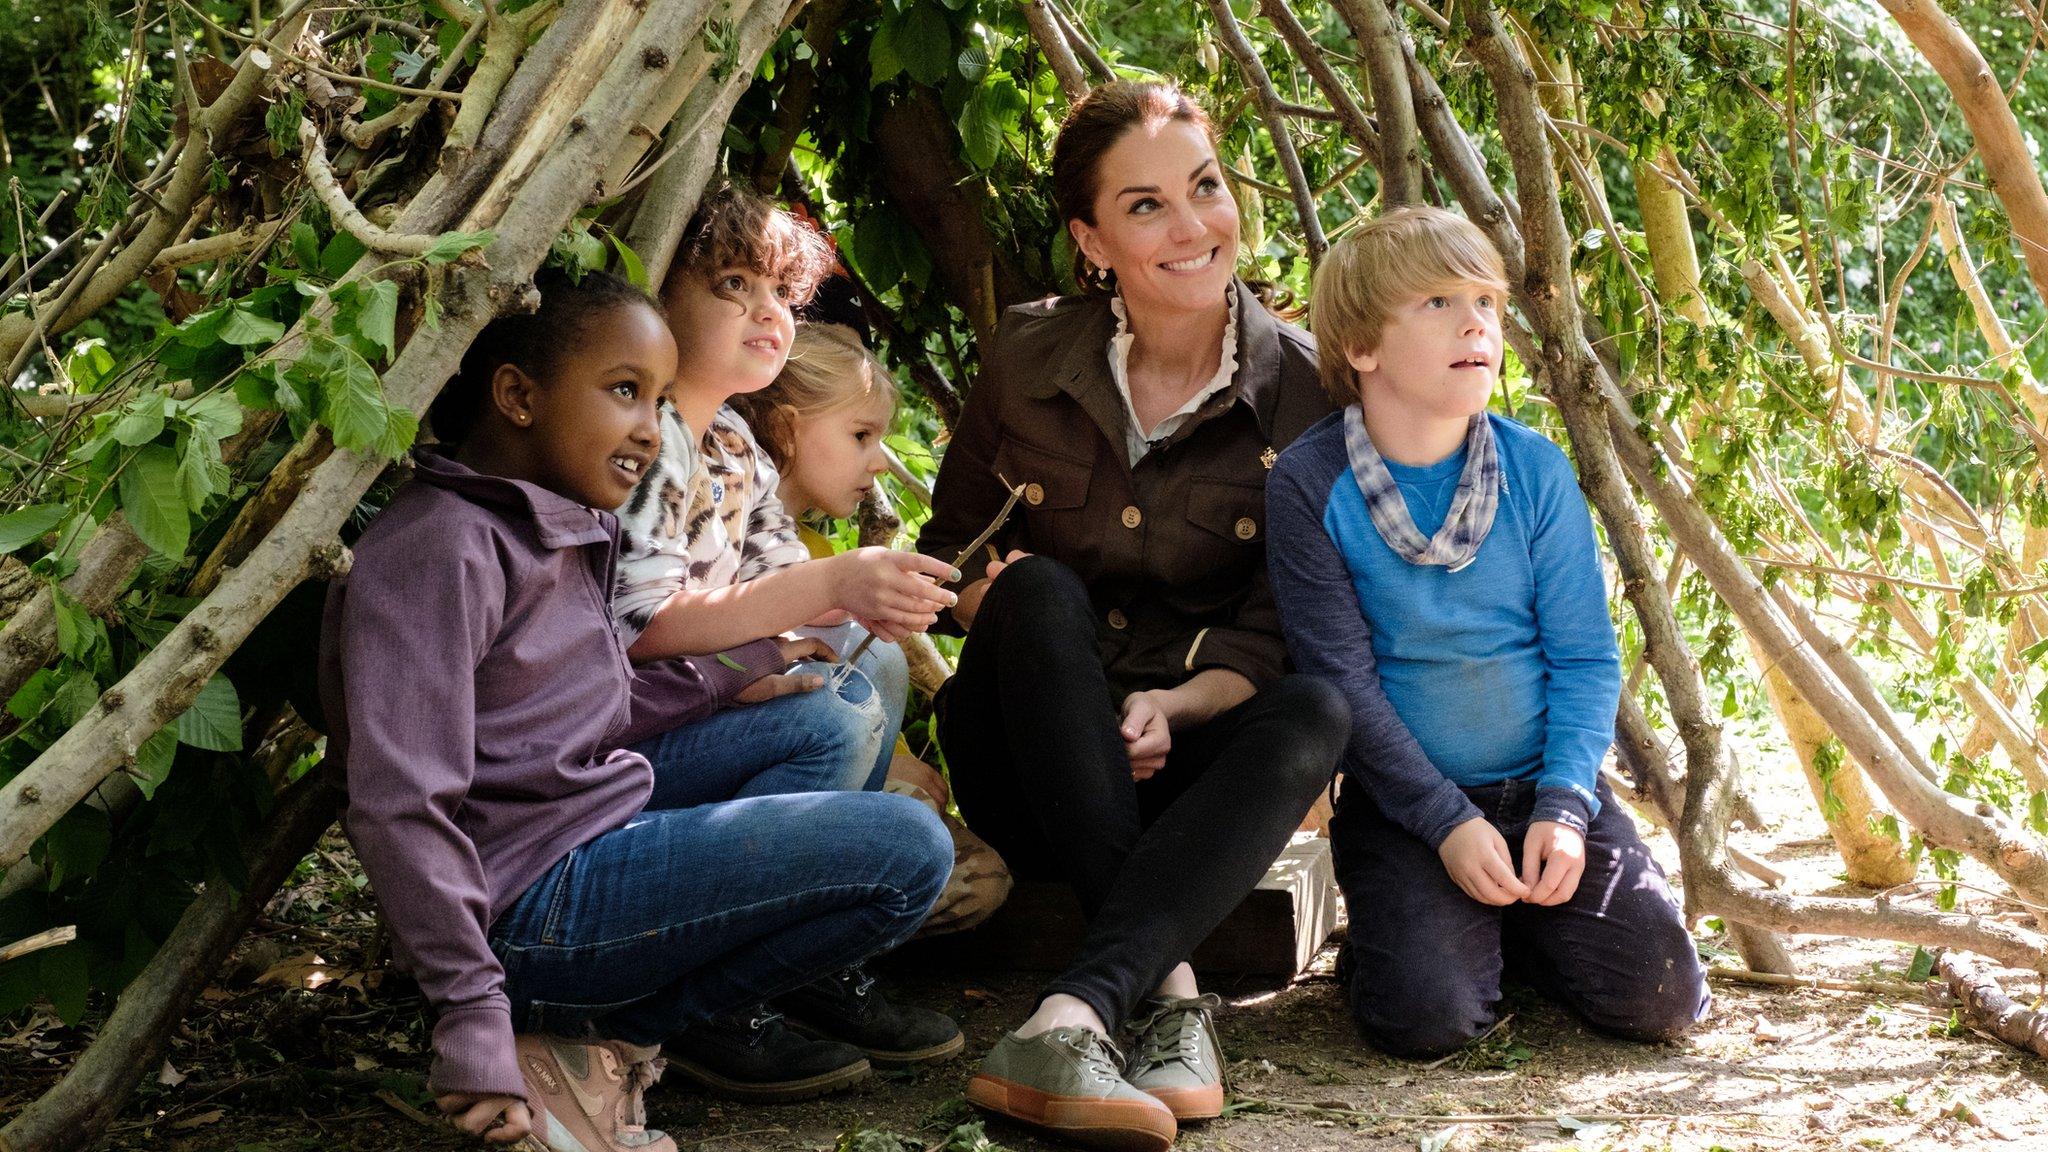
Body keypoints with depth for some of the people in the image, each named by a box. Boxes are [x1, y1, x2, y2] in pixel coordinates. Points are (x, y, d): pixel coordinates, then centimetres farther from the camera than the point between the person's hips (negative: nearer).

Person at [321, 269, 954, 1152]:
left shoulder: (565, 532, 15)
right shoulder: (438, 547, -16)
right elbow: (399, 804, -22)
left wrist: (721, 679, 18)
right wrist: (472, 1018, -22)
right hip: (531, 905, -10)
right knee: (906, 851, -15)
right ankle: (602, 1040, -7)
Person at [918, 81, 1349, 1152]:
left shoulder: (1301, 389, -4)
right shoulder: (1027, 359, -1)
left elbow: (1279, 628, -5)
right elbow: (949, 550, 7)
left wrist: (1175, 704, -25)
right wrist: (996, 594, -17)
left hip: (1178, 760, 0)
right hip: (1033, 762, 0)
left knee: (1316, 714, -32)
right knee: (1043, 592, -31)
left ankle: (1069, 1021, -48)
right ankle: (1168, 988, -40)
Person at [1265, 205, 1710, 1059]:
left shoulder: (1535, 470, -1)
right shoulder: (1309, 484, -10)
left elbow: (1585, 657, -1)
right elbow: (1341, 677, -11)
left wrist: (1562, 804, -15)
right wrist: (1448, 822, -16)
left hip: (1545, 789, 3)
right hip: (1404, 803, -3)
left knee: (1659, 994, -11)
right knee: (1427, 1015, -24)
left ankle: (1518, 920, 17)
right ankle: (1387, 922, 10)